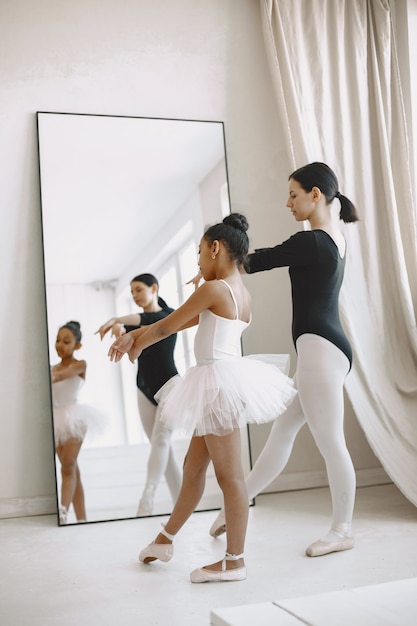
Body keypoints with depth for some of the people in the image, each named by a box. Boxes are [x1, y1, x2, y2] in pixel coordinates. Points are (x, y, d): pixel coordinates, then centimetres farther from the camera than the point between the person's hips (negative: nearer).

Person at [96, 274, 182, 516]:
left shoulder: (169, 314, -2)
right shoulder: (135, 324, 11)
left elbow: (152, 319, -24)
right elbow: (126, 335, -10)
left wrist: (118, 319, -37)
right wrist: (119, 329, -34)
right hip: (144, 389, 5)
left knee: (161, 439, -18)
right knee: (162, 445, 3)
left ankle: (148, 498, -28)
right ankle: (180, 501, 7)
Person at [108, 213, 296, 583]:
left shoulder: (213, 289, -14)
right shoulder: (241, 293, 14)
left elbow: (166, 327, -5)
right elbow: (184, 323, 16)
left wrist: (136, 345, 14)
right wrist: (135, 335, 16)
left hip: (220, 382, -10)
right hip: (226, 382, 10)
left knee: (229, 474, -1)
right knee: (194, 466, 18)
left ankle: (234, 561, 10)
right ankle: (165, 540, 32)